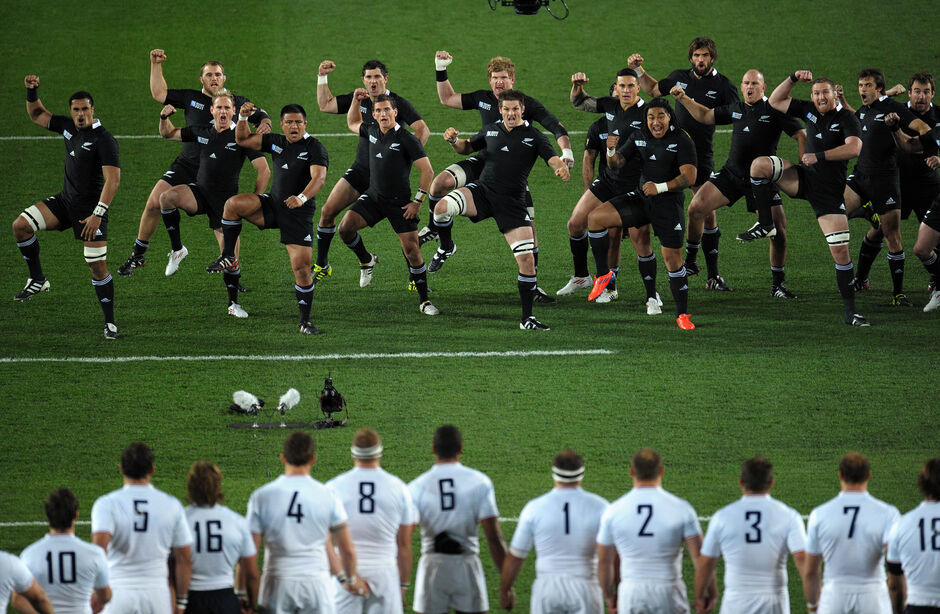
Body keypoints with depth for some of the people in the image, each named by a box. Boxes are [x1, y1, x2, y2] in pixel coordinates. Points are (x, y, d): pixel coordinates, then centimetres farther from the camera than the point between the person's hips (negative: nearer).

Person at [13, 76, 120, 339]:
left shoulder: (103, 139, -18)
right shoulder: (68, 126, 4)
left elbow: (113, 179, -25)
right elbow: (37, 115, 21)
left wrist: (98, 214, -31)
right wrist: (32, 92, 1)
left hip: (90, 209, -7)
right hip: (65, 200, 7)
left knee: (98, 267, -8)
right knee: (20, 225, -8)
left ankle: (110, 322, 3)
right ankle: (37, 280, 6)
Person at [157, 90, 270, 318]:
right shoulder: (201, 132, 5)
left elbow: (264, 171, -6)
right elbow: (168, 134, 18)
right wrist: (164, 118, -4)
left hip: (226, 201, -3)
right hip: (199, 192, 3)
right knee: (167, 197, -28)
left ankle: (233, 303, 14)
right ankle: (177, 250, -13)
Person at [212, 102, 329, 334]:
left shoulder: (315, 149, -11)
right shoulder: (276, 142, 7)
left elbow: (319, 177, -27)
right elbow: (243, 140, 14)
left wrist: (302, 197, -45)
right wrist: (243, 118, -6)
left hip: (298, 214, -5)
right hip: (272, 205, 5)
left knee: (302, 268, -10)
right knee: (234, 204, -20)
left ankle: (305, 321, 4)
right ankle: (228, 258, -6)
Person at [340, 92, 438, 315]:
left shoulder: (407, 139, -14)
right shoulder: (372, 132, 5)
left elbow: (427, 171, -13)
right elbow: (352, 123, 29)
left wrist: (417, 202, -14)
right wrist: (356, 100, 13)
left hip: (399, 202, -5)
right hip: (373, 196, 5)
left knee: (411, 249, -9)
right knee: (346, 227, -15)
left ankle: (424, 300, 2)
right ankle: (366, 261, 14)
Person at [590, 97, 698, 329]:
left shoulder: (682, 141, -10)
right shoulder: (639, 137, 7)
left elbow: (689, 177, -18)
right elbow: (616, 163, 10)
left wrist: (661, 187, -30)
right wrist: (611, 151, -13)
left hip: (669, 204, -5)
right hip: (641, 198, 5)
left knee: (673, 259, -6)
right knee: (595, 218, -12)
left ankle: (682, 314, 7)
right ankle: (603, 275, 0)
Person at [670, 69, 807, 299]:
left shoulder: (774, 110, -4)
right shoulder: (735, 109, 11)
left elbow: (801, 136, -6)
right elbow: (705, 115, 25)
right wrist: (683, 99, 15)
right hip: (732, 174, 4)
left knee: (779, 231, -10)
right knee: (696, 207, -11)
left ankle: (778, 284, 7)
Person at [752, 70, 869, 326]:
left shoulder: (846, 119, -10)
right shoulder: (809, 110, 6)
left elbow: (854, 148, -26)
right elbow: (775, 101, 12)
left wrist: (819, 156, -28)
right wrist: (793, 79, -2)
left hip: (829, 191, -4)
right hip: (803, 179, 4)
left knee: (840, 251, -8)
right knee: (759, 164, -19)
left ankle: (849, 310, 0)